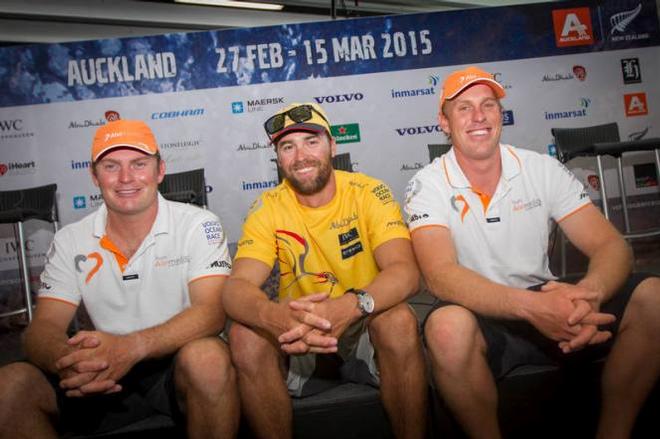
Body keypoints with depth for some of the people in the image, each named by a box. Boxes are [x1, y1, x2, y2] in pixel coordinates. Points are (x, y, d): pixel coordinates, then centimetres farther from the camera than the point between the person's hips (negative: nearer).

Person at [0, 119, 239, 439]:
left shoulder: (198, 226, -7)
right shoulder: (69, 242, 4)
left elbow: (211, 312, -18)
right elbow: (43, 327, -2)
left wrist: (131, 347, -35)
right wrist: (66, 360, -28)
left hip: (178, 365, -2)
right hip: (103, 377, 3)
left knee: (207, 357, -35)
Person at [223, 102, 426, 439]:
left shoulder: (369, 193, -10)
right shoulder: (268, 208, -5)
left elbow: (405, 272, -22)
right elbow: (237, 288, -17)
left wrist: (352, 306, -43)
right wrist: (274, 316, -41)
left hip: (367, 333, -1)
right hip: (298, 339, 1)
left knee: (399, 319, -32)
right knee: (244, 336, -26)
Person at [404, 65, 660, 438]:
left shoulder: (543, 169, -1)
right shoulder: (427, 186, -9)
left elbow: (611, 245, -7)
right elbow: (440, 275, -23)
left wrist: (589, 292, -31)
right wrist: (532, 306, -38)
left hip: (549, 305, 4)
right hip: (481, 317, -3)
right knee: (448, 327, -36)